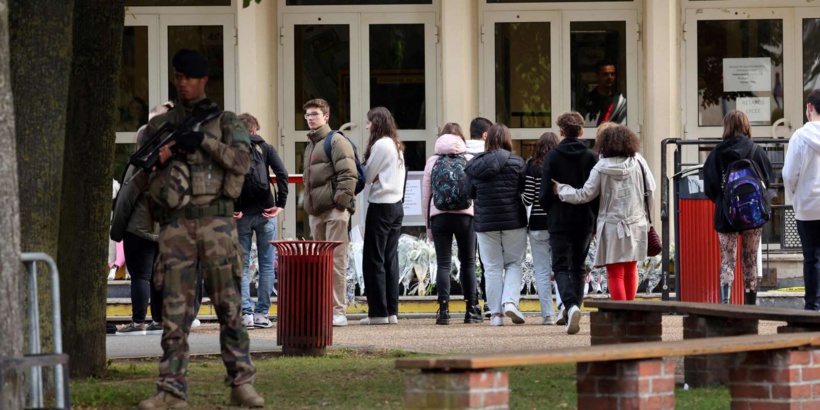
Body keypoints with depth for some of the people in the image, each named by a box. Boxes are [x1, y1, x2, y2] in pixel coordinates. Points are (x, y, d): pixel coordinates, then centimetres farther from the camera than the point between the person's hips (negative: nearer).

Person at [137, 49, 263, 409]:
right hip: (175, 225, 2)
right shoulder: (160, 126, 15)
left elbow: (241, 160, -6)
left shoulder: (225, 122, 9)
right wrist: (157, 159, -6)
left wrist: (203, 141, -15)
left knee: (229, 304, -2)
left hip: (215, 220, -2)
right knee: (175, 310, -1)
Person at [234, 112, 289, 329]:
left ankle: (246, 313, -2)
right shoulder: (265, 148, 5)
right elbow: (282, 173, -9)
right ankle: (261, 313, 5)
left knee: (242, 265, 6)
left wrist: (234, 208, -9)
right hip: (264, 213, 0)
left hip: (241, 214, 0)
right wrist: (280, 204, -8)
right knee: (266, 263, 7)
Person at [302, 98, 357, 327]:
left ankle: (338, 311, -10)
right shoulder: (310, 146, 22)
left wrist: (341, 201, -19)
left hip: (335, 211, -9)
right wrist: (307, 203, 18)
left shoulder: (336, 142, -5)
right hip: (315, 213, 9)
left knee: (336, 261, -9)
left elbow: (348, 174, -14)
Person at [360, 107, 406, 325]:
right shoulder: (396, 146, 15)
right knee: (390, 259, 8)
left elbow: (367, 177, -9)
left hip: (381, 206, -9)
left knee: (374, 260, -4)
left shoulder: (380, 145, -12)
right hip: (397, 204, 9)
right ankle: (392, 311, 6)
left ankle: (378, 312, -5)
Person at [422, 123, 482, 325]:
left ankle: (443, 310, -8)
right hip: (465, 215, 0)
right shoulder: (470, 160, 5)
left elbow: (425, 195, 9)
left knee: (443, 263, 0)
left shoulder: (432, 161, 8)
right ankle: (471, 310, 9)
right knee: (468, 262, 9)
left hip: (439, 216, 0)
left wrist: (428, 225, 14)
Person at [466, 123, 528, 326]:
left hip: (485, 223, 2)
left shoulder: (474, 165, 0)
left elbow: (471, 194, 8)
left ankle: (496, 312, 4)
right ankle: (510, 300, -10)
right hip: (513, 221, -2)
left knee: (492, 268, 6)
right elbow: (526, 191, -3)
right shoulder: (517, 163, -7)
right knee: (514, 264, 10)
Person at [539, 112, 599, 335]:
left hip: (560, 222, -3)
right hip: (584, 221, 3)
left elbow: (545, 192, -6)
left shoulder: (552, 157, -6)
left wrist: (549, 212, 13)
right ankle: (572, 310, 14)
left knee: (561, 267, -2)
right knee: (578, 268, 14)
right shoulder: (591, 157, 0)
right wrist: (595, 220, 9)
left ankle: (571, 305, -25)